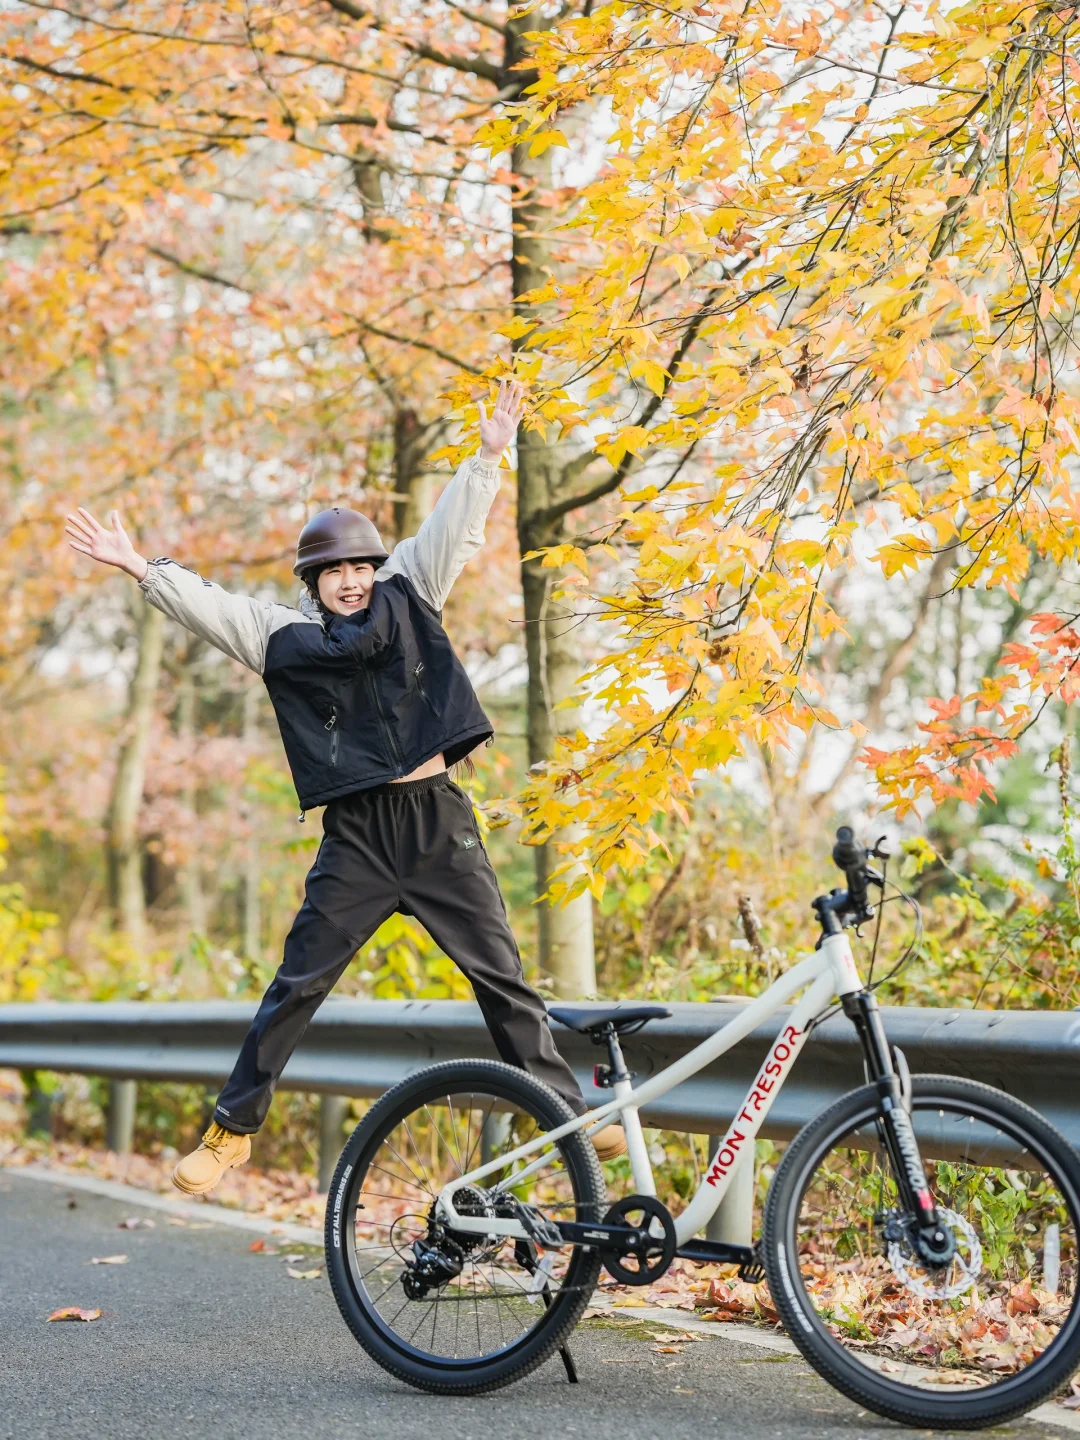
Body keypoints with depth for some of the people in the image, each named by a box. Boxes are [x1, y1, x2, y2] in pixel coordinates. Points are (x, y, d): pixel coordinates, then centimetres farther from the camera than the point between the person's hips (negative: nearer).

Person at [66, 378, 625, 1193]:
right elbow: (205, 605, -2)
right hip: (358, 836, -1)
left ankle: (570, 1114, 11)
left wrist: (489, 455, -3)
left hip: (440, 820, 1)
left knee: (502, 975, 4)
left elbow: (453, 530, 4)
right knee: (298, 985, -1)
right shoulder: (287, 638, 5)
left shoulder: (406, 600, 8)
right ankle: (233, 1127, 9)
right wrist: (142, 569, -13)